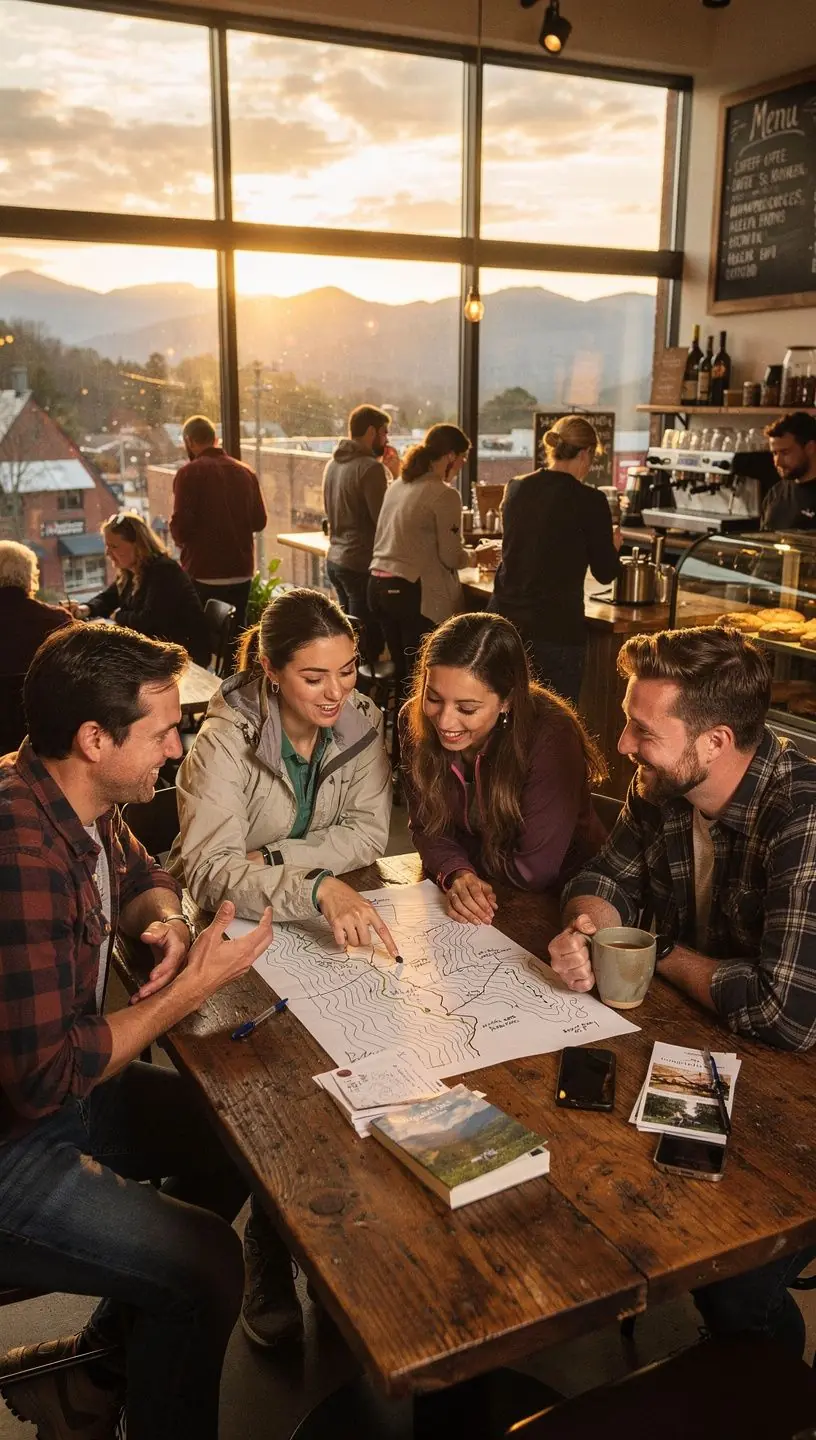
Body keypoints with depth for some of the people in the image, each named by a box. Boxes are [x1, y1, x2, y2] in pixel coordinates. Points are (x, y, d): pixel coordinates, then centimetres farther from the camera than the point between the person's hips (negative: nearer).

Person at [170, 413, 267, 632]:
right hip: (241, 572, 5)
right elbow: (259, 521, 9)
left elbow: (180, 526, -14)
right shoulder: (246, 472, 4)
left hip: (204, 574, -5)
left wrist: (180, 537, 7)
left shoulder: (190, 473, -10)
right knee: (236, 634, 14)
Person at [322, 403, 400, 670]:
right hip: (361, 563, -9)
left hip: (335, 558, 9)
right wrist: (397, 476, -9)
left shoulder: (333, 463, 10)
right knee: (366, 645, -1)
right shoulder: (370, 467, -16)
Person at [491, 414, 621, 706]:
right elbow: (605, 572, 0)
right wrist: (613, 544, 21)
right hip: (556, 628, -5)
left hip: (505, 619, 6)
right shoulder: (589, 501, -9)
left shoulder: (516, 488, 6)